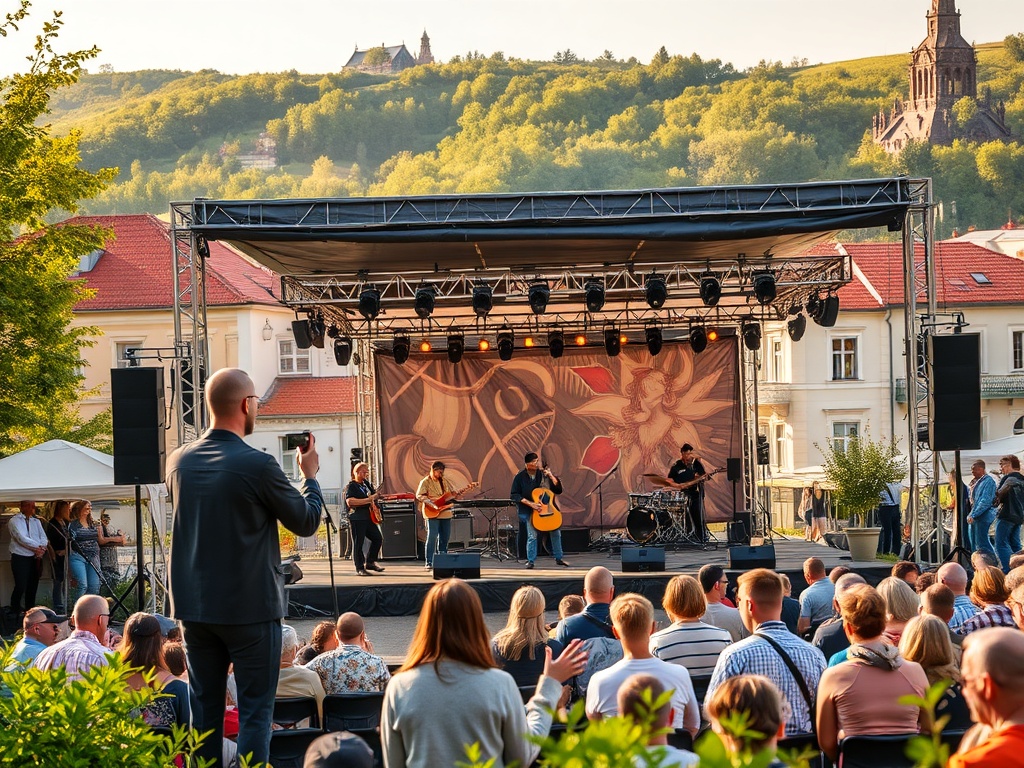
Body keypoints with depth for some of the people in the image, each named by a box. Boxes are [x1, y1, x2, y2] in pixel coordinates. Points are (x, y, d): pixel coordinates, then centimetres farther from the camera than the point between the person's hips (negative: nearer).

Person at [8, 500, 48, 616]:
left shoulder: (36, 521, 14)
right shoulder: (15, 521, -4)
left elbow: (43, 537, 6)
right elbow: (21, 538, -15)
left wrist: (41, 548, -15)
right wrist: (38, 547, -15)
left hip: (36, 558, 5)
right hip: (20, 558, -5)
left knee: (33, 586, 8)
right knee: (21, 586, -10)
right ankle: (14, 611, 2)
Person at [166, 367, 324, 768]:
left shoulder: (179, 461, 1)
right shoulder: (258, 465, -17)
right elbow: (307, 522, -5)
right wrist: (310, 475, 12)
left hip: (195, 607, 6)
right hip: (251, 607, -5)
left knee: (205, 707, 12)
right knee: (255, 711, 1)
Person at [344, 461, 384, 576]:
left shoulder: (367, 484, 18)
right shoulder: (351, 486, -6)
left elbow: (374, 495, 37)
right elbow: (349, 502, -23)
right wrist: (368, 500, -24)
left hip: (369, 518, 8)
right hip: (357, 518, -8)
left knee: (378, 538, 5)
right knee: (358, 544, -4)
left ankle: (370, 562, 18)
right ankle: (360, 569, 0)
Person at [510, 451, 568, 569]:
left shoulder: (543, 474, 1)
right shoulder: (520, 477, -5)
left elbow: (558, 489, 0)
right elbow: (514, 495, -7)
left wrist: (551, 477, -16)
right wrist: (530, 504, -16)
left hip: (546, 507, 3)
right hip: (529, 511, -3)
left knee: (556, 531, -1)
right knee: (532, 535, -12)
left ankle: (558, 558, 13)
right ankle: (530, 561, 2)